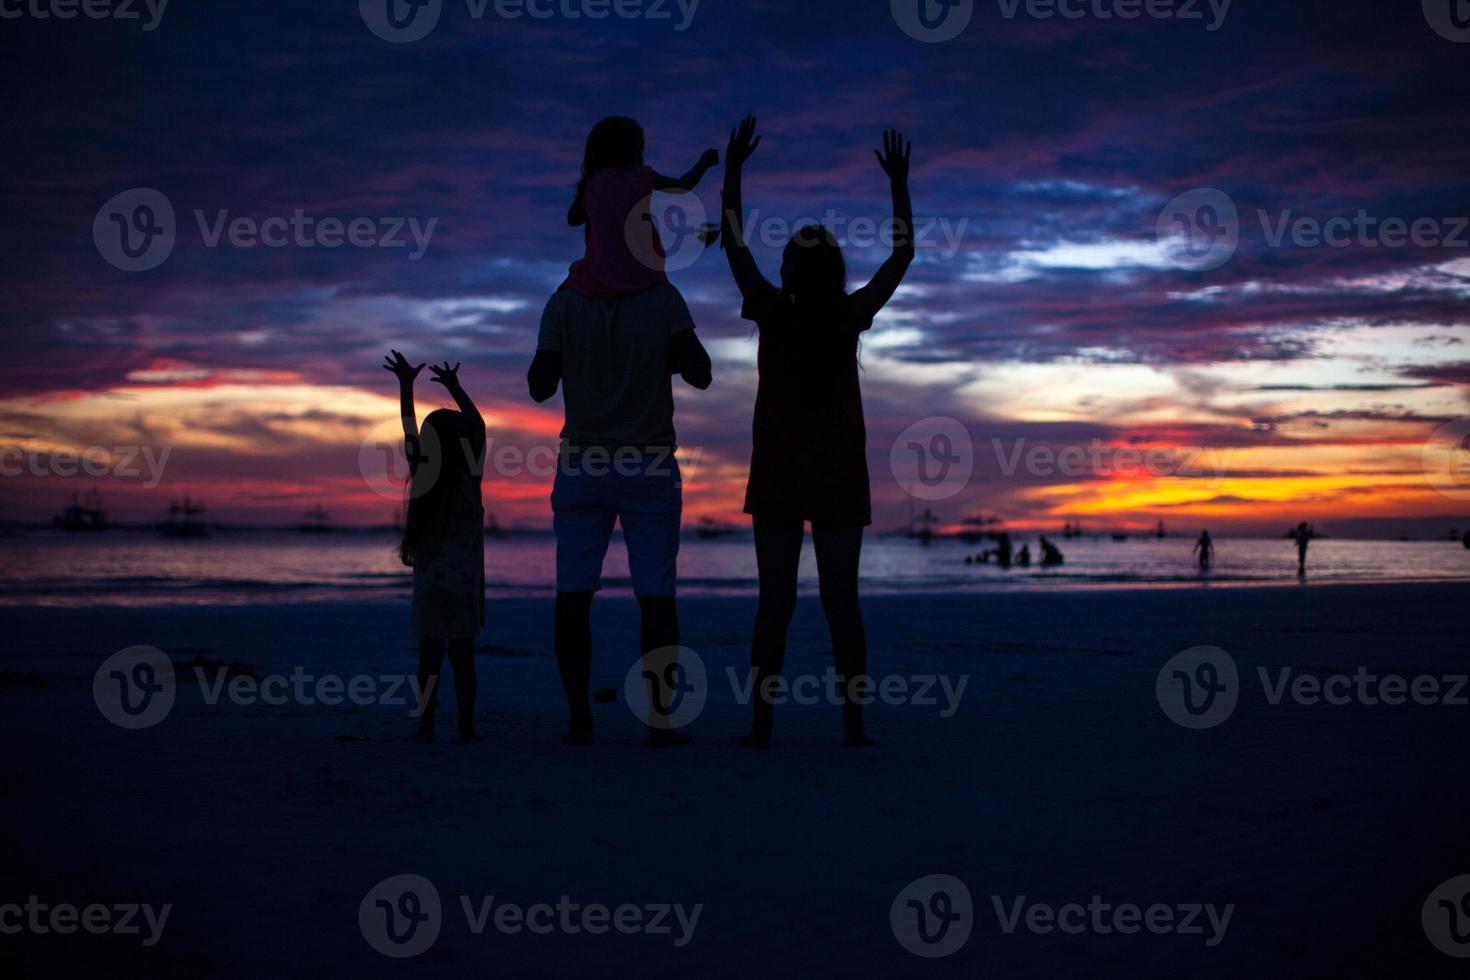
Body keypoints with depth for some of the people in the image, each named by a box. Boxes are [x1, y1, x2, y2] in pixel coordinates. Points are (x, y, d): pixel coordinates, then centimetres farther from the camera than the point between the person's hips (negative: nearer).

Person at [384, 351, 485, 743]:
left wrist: (406, 384, 21)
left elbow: (409, 430, 11)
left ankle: (427, 726, 2)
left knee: (430, 653, 4)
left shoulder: (422, 475, -1)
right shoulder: (470, 479, -3)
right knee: (463, 654, 0)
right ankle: (466, 728, -2)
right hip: (466, 579, -1)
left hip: (429, 577, 1)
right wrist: (454, 387, 20)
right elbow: (478, 426, 10)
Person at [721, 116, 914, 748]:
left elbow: (734, 243, 8)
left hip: (778, 480, 0)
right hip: (841, 481, 0)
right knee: (841, 600, -1)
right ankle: (853, 721, -5)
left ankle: (762, 722, -8)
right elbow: (902, 254, 10)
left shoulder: (773, 314, -3)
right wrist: (899, 184, 17)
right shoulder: (850, 317, -3)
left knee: (774, 600, -3)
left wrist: (733, 169, 15)